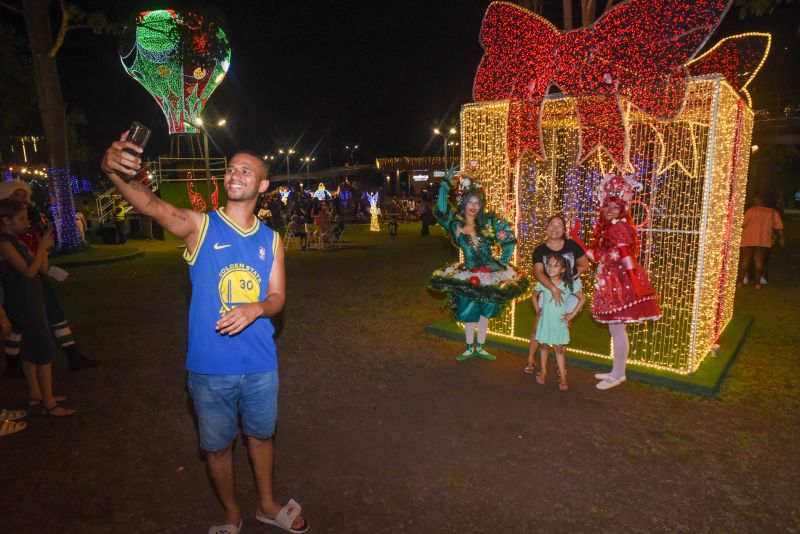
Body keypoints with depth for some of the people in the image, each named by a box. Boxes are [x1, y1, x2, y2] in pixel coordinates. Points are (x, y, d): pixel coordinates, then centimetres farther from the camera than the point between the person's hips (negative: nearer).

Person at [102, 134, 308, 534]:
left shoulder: (270, 239, 2)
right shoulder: (199, 226, -7)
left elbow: (277, 298, 2)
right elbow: (150, 204, -27)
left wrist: (254, 309, -21)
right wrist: (112, 170, -47)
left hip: (260, 364, 2)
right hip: (210, 366, -2)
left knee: (261, 435, 21)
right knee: (218, 445, 16)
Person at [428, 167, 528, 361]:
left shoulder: (488, 223, -4)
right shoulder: (456, 224, -5)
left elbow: (509, 240, -1)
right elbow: (441, 210, -21)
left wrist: (503, 262, -5)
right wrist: (445, 184, -22)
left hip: (491, 274, 1)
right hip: (468, 275, -1)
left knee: (485, 312, 11)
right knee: (468, 314, 7)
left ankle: (480, 347, 26)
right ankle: (470, 348, 25)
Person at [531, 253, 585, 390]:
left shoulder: (568, 285, -10)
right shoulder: (543, 283, -5)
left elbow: (582, 298, -1)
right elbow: (534, 296, 14)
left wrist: (572, 314, -5)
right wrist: (537, 310, 4)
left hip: (560, 322, -2)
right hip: (545, 321, 2)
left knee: (559, 349, 2)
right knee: (544, 346, 12)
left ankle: (562, 376, 10)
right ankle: (543, 371, 27)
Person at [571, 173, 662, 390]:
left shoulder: (618, 227, -11)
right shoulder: (606, 228, 16)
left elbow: (626, 255, -20)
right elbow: (597, 257, 16)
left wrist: (635, 281, -26)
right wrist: (576, 239, 19)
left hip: (621, 281, -10)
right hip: (612, 282, 10)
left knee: (617, 329, -2)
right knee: (615, 329, 14)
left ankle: (618, 375, 9)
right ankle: (617, 372, 25)